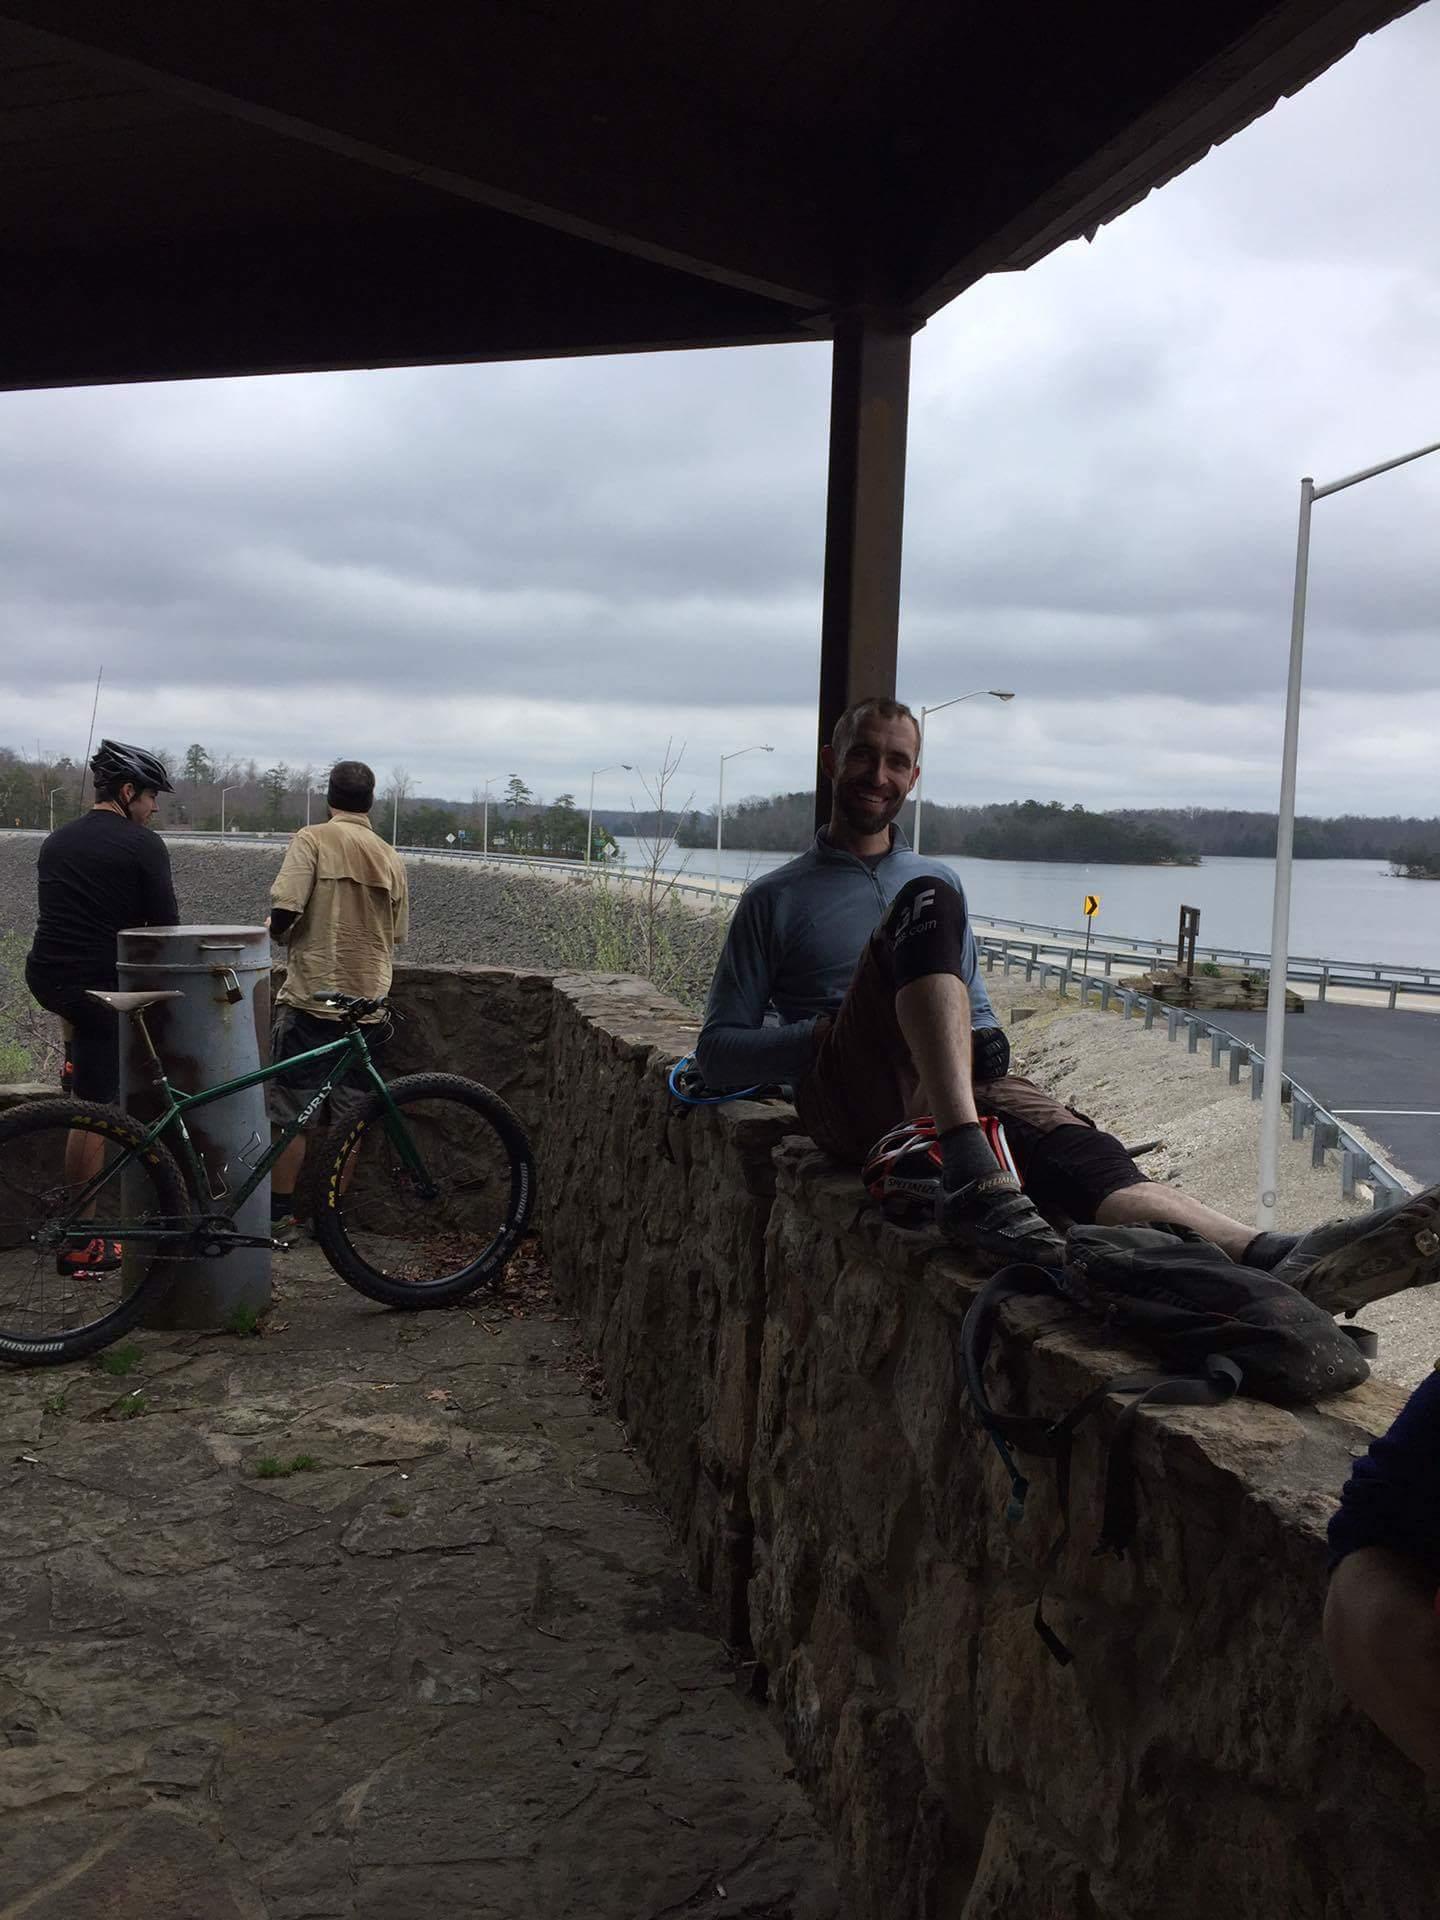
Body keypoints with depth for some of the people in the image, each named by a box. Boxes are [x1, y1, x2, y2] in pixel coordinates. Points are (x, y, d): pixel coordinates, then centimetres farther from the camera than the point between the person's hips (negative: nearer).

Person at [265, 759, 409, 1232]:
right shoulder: (392, 859, 9)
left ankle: (279, 1212, 9)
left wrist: (278, 932, 5)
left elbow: (284, 908, -17)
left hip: (311, 999, -4)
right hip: (367, 1001, 5)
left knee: (289, 1112, 4)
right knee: (349, 1116, 10)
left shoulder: (313, 840, -6)